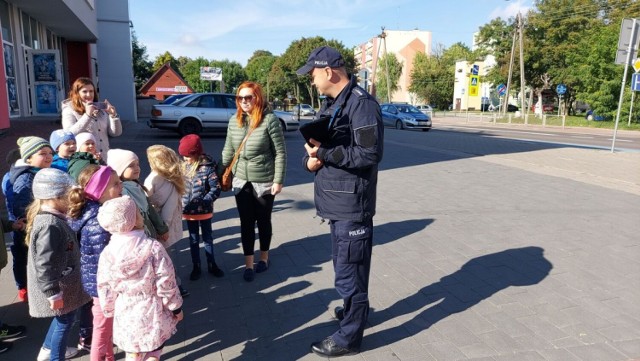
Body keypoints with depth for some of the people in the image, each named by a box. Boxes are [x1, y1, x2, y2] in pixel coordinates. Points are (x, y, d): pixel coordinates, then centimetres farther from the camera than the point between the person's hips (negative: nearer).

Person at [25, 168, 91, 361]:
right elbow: (45, 265, -29)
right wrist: (53, 293, -23)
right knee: (64, 321, 7)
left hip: (63, 283, 10)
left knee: (63, 319, 26)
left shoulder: (51, 217, 4)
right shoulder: (50, 225, -29)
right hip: (58, 288, -10)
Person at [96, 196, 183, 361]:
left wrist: (110, 312, 15)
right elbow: (166, 284, -16)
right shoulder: (153, 247, -21)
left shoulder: (107, 253, -11)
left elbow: (105, 289, -1)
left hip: (125, 314, 3)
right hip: (152, 312, -3)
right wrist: (176, 308, -1)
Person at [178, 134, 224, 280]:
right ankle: (196, 267, 30)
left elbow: (216, 189, -16)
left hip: (204, 210, -4)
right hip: (188, 211, 4)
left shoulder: (207, 167, -17)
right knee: (193, 239, 16)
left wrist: (203, 202, -23)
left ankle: (211, 265, 31)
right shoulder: (183, 166, -3)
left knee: (208, 238, 14)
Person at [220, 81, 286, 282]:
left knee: (263, 220, 13)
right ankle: (248, 263, 20)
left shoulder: (269, 120, -13)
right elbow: (228, 150, 10)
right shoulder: (234, 121, 2)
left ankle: (264, 257, 33)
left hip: (264, 181, -3)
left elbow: (280, 153, -12)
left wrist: (278, 180, -13)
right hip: (241, 181, 4)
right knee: (246, 222, 8)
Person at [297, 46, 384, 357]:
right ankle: (354, 309, 46)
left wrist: (324, 153, -21)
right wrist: (310, 158, -6)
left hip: (352, 205, -9)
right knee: (346, 265, 25)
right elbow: (319, 144, 16)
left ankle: (349, 336, 19)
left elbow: (370, 154, -24)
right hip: (337, 202, 10)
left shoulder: (362, 104, -16)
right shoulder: (330, 104, 14)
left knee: (348, 271, 2)